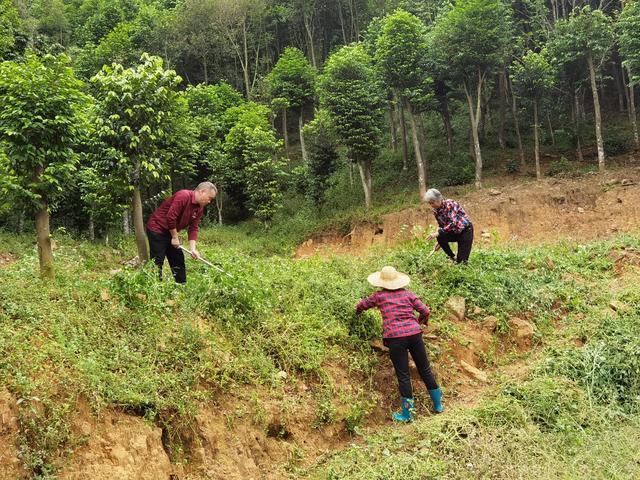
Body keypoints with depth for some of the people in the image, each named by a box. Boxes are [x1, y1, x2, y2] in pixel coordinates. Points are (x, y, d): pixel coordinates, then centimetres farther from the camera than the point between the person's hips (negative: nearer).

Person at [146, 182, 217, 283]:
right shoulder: (183, 196, -24)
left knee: (178, 261, 11)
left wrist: (192, 248, -11)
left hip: (171, 232, 9)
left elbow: (193, 228, 1)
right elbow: (171, 217, -27)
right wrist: (175, 237, -17)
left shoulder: (199, 208, 3)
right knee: (157, 262, -9)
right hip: (157, 229, -9)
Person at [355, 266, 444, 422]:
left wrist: (358, 311, 41)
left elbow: (361, 305, 18)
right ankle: (438, 404, 28)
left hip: (395, 337, -3)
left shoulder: (379, 296, 5)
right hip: (414, 334, 3)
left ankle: (407, 414, 8)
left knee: (403, 375, 2)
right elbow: (425, 311, 4)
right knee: (425, 370, 15)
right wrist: (421, 321, 26)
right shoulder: (408, 293, 10)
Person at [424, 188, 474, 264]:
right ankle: (452, 258, -4)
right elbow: (442, 226, 9)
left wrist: (438, 233, -38)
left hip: (465, 230, -6)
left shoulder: (450, 204, -23)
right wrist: (440, 241, 1)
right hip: (454, 232, 6)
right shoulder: (435, 211, -2)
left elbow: (453, 223, -32)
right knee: (440, 237, -21)